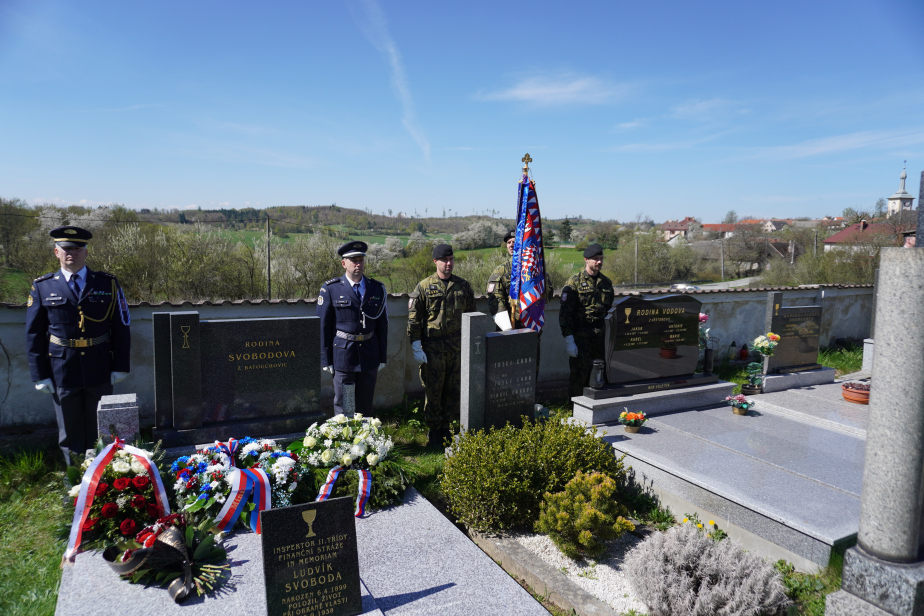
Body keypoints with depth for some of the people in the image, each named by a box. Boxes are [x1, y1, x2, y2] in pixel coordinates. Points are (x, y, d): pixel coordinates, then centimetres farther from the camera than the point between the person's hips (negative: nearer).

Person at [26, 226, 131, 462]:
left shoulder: (108, 283, 1)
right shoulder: (42, 287, 2)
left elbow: (121, 327, 2)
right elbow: (34, 334, 3)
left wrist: (120, 366, -3)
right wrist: (40, 374, -1)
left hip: (100, 373, 0)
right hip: (62, 373, 0)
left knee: (101, 433, 12)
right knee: (70, 435, 11)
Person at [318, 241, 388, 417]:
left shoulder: (377, 289, 5)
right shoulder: (330, 289, -4)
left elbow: (382, 324, 8)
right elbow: (323, 326, -2)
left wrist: (382, 357, 7)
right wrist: (326, 360, -5)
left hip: (370, 356, 3)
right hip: (343, 356, -2)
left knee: (366, 406, 13)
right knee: (342, 408, 5)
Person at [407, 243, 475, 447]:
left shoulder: (463, 286, 7)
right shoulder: (424, 287, -1)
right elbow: (414, 319, -1)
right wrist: (417, 348, -6)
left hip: (457, 347, 3)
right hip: (432, 348, -2)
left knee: (453, 390, 8)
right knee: (433, 391, 3)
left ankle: (447, 427, 23)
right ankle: (434, 430, 18)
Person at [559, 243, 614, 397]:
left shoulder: (606, 282, 12)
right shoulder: (574, 282, -5)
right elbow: (565, 313, -9)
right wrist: (569, 340, -15)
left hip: (601, 337, 5)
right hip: (581, 337, -5)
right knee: (579, 374, -1)